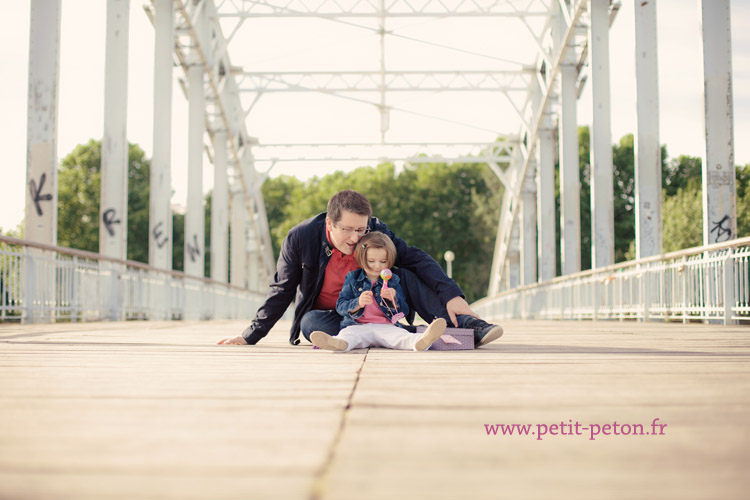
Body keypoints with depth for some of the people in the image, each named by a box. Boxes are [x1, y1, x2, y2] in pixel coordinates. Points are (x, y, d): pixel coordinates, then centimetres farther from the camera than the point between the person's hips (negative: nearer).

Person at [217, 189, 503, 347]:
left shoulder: (375, 231, -16)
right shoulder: (300, 238, -19)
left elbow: (417, 259, -19)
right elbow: (282, 291, -10)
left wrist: (451, 295, -35)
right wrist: (250, 336, -12)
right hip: (328, 315, -1)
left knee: (404, 275, -24)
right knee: (310, 322, -36)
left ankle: (469, 326, -26)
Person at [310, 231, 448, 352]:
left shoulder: (392, 280, 16)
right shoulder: (352, 278, 12)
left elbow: (404, 310, 10)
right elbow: (340, 306, 4)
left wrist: (394, 299, -12)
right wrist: (357, 303, -17)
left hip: (386, 327, 0)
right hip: (358, 326, 0)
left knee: (400, 335, -31)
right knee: (347, 334, -34)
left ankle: (420, 342, -63)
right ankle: (338, 343, -67)